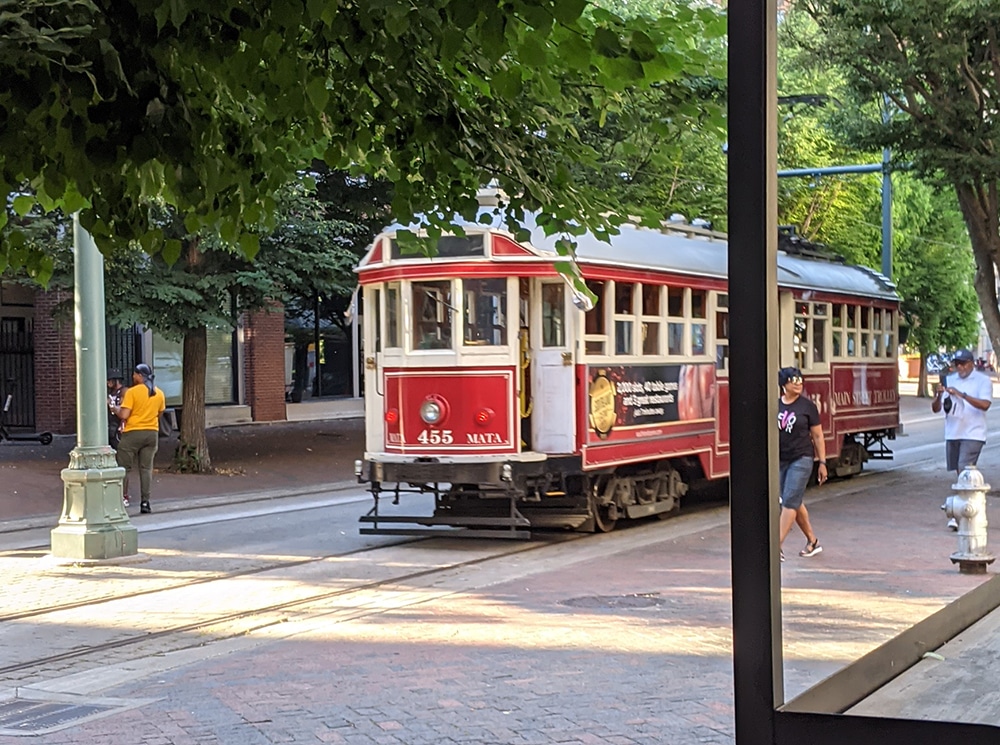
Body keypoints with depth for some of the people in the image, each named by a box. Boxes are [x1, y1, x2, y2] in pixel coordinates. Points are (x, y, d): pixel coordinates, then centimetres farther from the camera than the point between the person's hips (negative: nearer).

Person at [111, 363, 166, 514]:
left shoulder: (132, 392, -11)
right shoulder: (159, 393, 5)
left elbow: (123, 415, -14)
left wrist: (115, 409, 4)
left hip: (133, 433, -4)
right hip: (152, 433, 5)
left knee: (124, 468, 4)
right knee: (146, 468, 6)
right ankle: (145, 502, 2)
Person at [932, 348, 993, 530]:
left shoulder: (983, 380, -3)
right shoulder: (949, 380, 10)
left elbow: (985, 404, -19)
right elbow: (936, 409, 7)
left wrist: (962, 394, -27)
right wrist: (938, 395, -15)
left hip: (973, 434, -5)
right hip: (952, 433, 5)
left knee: (965, 470, -15)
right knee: (960, 473, 11)